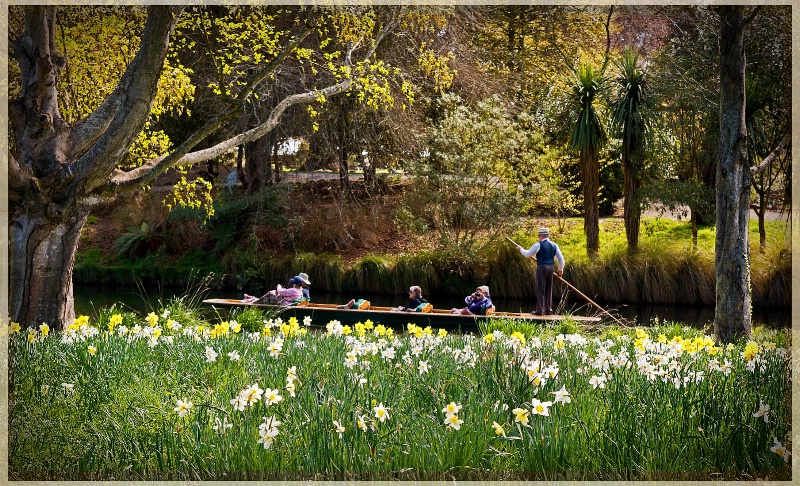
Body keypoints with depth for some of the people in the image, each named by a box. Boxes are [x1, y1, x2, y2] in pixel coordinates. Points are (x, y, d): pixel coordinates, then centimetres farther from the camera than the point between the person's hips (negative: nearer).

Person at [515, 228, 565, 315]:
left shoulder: (538, 245, -7)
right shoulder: (554, 245, 9)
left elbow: (527, 254, 2)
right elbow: (560, 258, 13)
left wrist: (520, 249, 21)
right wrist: (560, 268, 29)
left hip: (541, 267, -6)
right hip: (550, 268, 6)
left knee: (540, 289, -3)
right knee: (549, 289, 13)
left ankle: (539, 310, -4)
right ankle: (548, 310, 16)